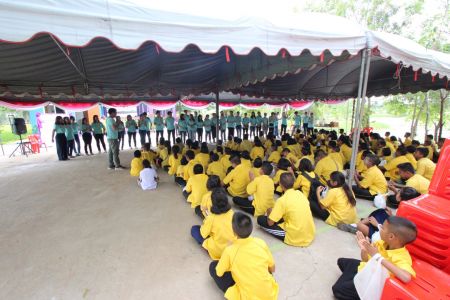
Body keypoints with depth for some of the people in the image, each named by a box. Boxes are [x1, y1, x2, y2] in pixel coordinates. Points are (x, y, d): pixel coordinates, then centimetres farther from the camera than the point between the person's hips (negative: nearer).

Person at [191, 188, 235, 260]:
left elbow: (203, 234, -11)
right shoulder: (231, 213, -13)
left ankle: (209, 247, 11)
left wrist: (206, 220, 2)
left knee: (194, 229, 6)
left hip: (217, 251, -4)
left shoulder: (211, 218, -25)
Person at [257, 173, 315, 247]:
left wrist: (269, 213, 8)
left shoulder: (282, 200, -19)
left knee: (260, 219, -4)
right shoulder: (300, 193, 1)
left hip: (296, 238, -7)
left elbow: (270, 223, -15)